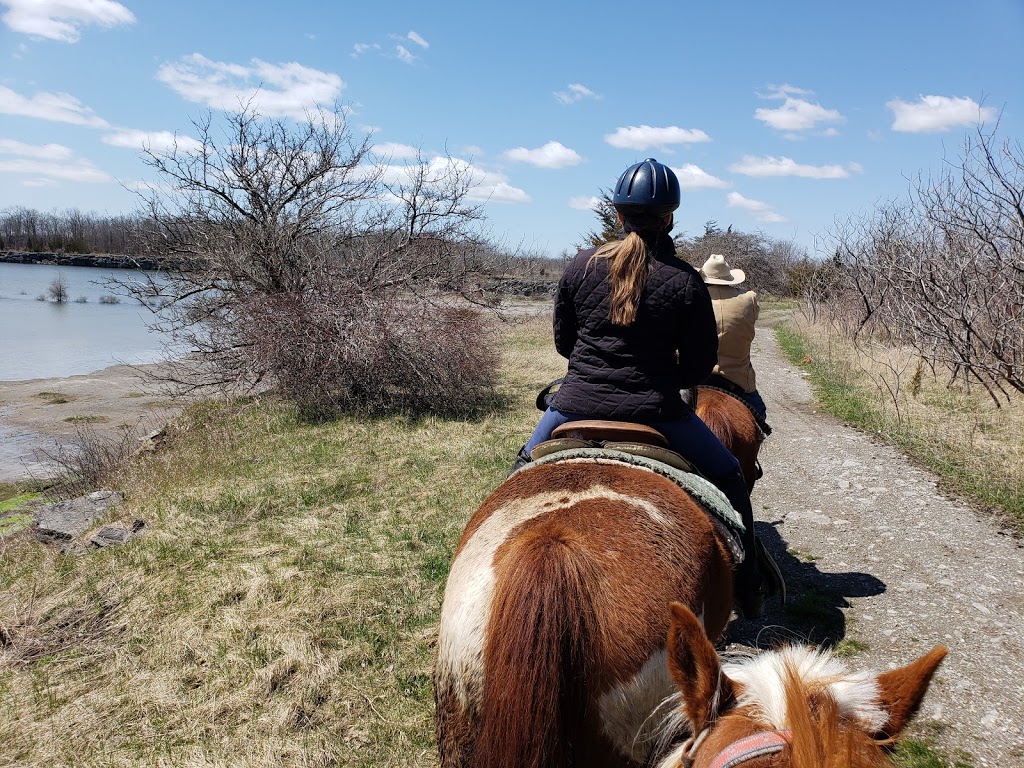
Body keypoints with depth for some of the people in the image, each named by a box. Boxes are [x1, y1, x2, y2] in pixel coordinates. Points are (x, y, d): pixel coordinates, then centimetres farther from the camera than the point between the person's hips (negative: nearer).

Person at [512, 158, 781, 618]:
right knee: (728, 477, 20)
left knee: (525, 466, 29)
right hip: (655, 410, -2)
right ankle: (748, 588, 29)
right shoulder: (686, 281, -6)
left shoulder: (582, 265, -1)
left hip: (579, 402, 2)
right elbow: (701, 365, -2)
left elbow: (562, 341, 8)